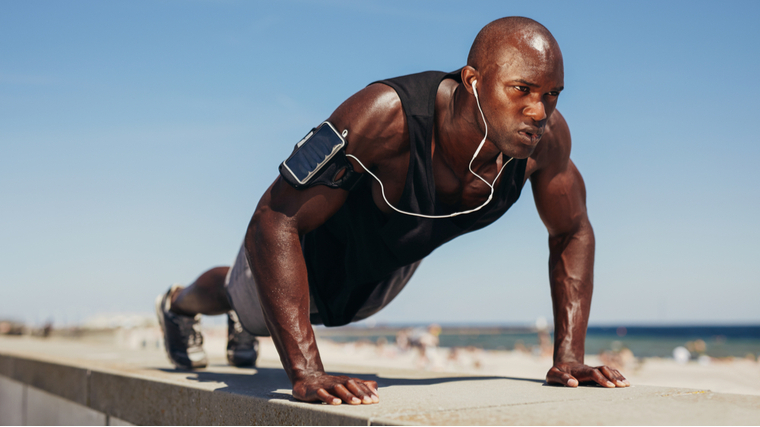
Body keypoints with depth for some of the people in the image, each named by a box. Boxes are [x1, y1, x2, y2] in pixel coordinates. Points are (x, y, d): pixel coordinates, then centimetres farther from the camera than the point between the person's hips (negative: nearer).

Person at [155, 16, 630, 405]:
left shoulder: (546, 137, -32)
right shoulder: (386, 116, -49)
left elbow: (572, 232, -13)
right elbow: (275, 221, -49)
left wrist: (569, 357, -20)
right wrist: (307, 374, -53)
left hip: (391, 265, 5)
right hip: (309, 246, -5)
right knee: (242, 299, 30)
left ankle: (243, 329, 74)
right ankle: (178, 306, 68)